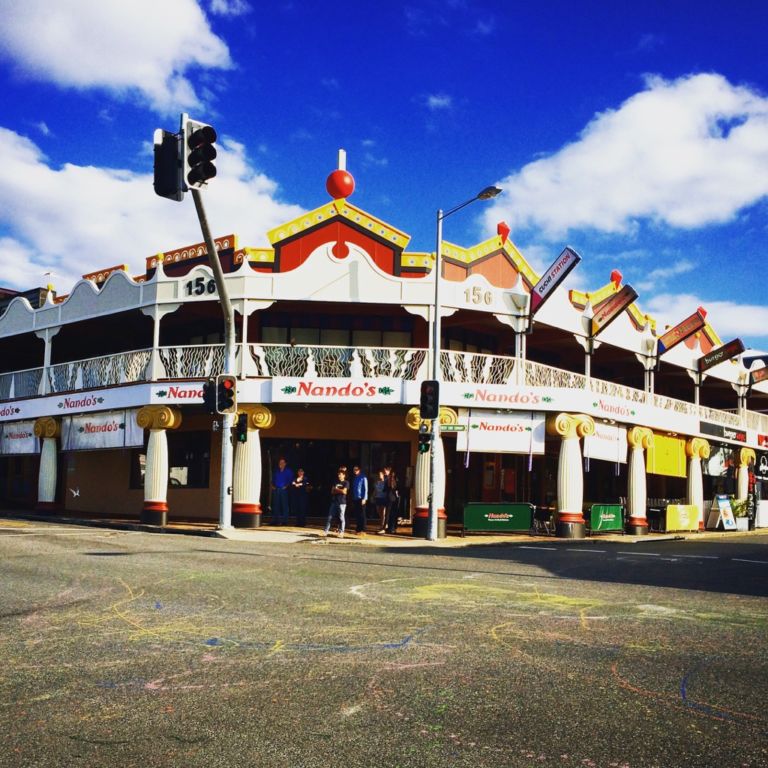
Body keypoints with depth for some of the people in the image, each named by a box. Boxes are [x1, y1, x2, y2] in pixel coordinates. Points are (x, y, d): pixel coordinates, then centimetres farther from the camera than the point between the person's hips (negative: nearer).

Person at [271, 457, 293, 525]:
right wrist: (272, 485, 5)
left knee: (284, 505, -7)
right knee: (275, 505, 2)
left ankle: (284, 521, -6)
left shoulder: (288, 471, 6)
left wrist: (286, 486, -8)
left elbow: (290, 479, 3)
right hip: (276, 489, 3)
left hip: (283, 490, -3)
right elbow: (273, 479, 20)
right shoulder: (276, 471, 15)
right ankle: (275, 520, 6)